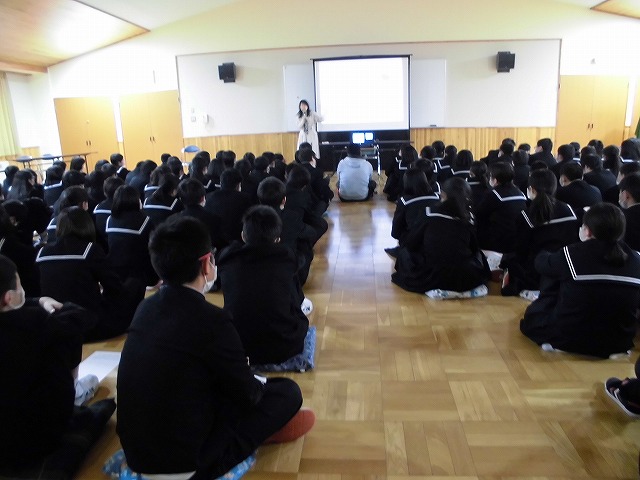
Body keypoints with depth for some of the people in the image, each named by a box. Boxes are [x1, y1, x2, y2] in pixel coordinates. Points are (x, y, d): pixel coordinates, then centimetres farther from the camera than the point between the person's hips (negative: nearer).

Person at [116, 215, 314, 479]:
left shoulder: (146, 307, -2)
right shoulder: (211, 319, -24)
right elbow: (247, 394, -9)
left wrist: (239, 369, 20)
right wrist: (259, 383, 13)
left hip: (135, 451, 7)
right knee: (287, 391, 2)